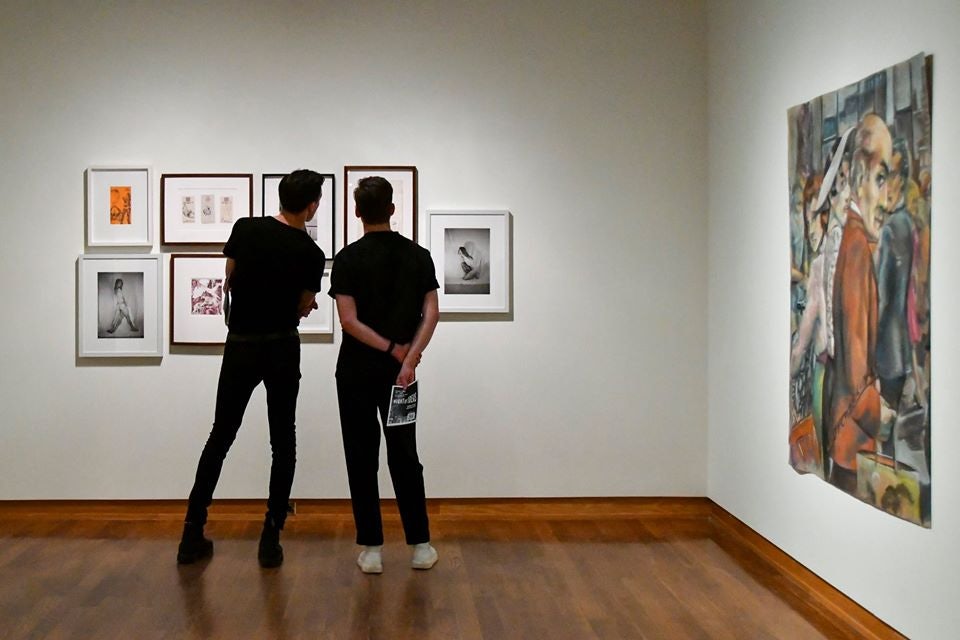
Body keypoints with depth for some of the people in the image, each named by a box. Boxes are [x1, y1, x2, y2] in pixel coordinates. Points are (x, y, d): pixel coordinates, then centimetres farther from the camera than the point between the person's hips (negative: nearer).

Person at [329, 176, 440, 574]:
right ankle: (420, 545, 12)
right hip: (401, 372, 3)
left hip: (357, 372, -3)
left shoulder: (349, 259, -7)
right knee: (404, 455, 11)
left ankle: (371, 548, 6)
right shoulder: (418, 256, 2)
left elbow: (349, 320, -15)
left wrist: (392, 349, -9)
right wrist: (409, 358, -13)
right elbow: (431, 313, -7)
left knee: (362, 458, 5)